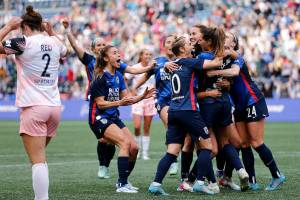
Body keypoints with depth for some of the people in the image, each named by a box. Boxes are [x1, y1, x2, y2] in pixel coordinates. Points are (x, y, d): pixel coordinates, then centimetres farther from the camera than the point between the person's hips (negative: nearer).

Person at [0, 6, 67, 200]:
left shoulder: (24, 43, -9)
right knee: (41, 157, 17)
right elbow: (64, 50, 34)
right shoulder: (54, 43, 9)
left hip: (33, 108, -6)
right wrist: (51, 32, 30)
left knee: (38, 161, -9)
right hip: (55, 107, 6)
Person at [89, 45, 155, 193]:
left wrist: (142, 96, -5)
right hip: (99, 118, -8)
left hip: (113, 118, 8)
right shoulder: (101, 77, -14)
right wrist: (119, 102, -28)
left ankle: (123, 181, 15)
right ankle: (121, 185, -23)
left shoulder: (118, 76, 9)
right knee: (125, 142, -24)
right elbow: (100, 103, -16)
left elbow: (126, 99, 9)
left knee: (134, 147, -2)